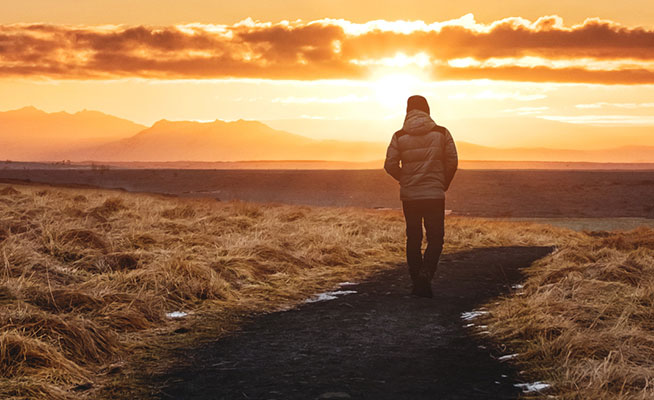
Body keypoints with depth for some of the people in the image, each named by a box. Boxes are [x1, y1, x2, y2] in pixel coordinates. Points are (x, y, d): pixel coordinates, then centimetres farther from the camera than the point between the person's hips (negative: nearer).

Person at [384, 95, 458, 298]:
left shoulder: (399, 137, -1)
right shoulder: (441, 133, -2)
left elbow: (390, 165, -3)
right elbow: (453, 162, -3)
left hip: (409, 195, 1)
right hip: (435, 194, -1)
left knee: (413, 238, 10)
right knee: (435, 237, 5)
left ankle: (417, 283, 11)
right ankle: (426, 272, -18)